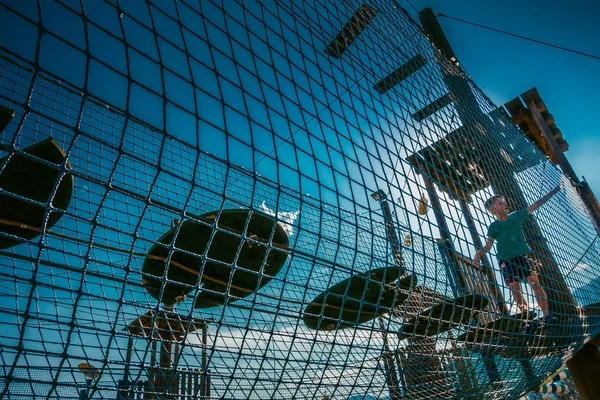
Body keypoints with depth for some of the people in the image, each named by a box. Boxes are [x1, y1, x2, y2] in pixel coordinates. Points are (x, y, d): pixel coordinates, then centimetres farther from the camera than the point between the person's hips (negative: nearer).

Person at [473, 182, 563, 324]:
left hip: (522, 256, 2)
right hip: (506, 260, -1)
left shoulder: (516, 216, 5)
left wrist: (555, 190, 6)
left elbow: (536, 205, 7)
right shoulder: (494, 226, -1)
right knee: (515, 290, -3)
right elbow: (488, 244, -10)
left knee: (535, 282, -11)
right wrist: (480, 253, -31)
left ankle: (546, 315, -8)